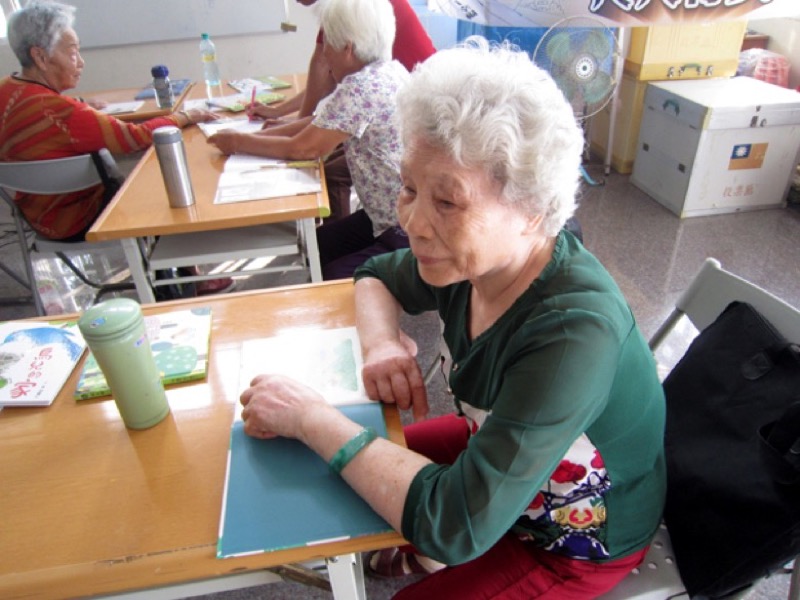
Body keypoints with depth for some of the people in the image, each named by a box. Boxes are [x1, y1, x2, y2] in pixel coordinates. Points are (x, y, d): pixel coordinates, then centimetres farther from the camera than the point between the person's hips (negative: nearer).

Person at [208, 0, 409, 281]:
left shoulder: (362, 88, -22)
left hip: (410, 235, -10)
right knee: (315, 247, 16)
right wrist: (252, 135, 6)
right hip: (391, 218, 10)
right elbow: (318, 123, 10)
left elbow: (302, 148, -15)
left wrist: (239, 142, -1)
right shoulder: (388, 70, 6)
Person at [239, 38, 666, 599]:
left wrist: (311, 416, -33)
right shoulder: (470, 258, -18)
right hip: (500, 450, 6)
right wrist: (382, 343, -20)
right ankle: (417, 554, 42)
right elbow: (375, 276, 1)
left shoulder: (574, 332, -38)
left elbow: (455, 522, -39)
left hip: (582, 541, -5)